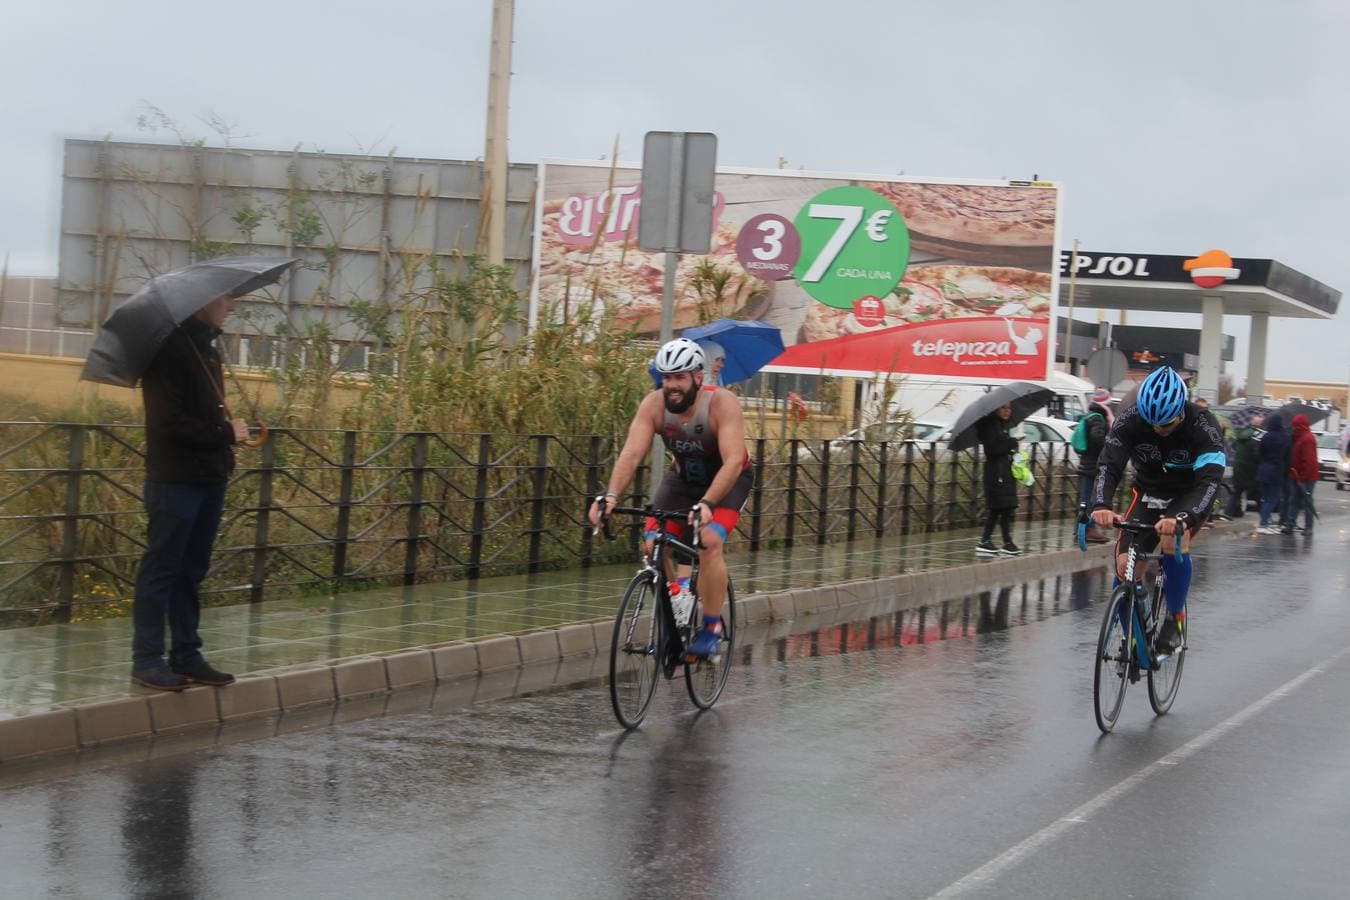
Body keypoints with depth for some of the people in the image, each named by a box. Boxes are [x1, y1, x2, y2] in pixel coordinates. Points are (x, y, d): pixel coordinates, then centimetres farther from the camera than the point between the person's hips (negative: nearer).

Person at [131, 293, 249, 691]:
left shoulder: (207, 348, 15)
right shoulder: (170, 346, -13)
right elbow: (169, 421, -19)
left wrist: (228, 431, 5)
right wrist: (225, 433, -12)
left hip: (209, 478, 8)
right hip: (175, 477, -8)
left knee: (192, 572, 11)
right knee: (162, 569, -3)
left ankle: (186, 655, 16)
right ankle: (147, 660, 1)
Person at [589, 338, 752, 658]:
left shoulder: (722, 403, -31)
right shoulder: (654, 405, -21)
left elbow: (733, 461, -40)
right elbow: (631, 453, -30)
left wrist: (706, 503, -54)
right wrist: (611, 494, -47)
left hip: (728, 479, -4)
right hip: (683, 477, 4)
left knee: (710, 541, -27)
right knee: (653, 545, -14)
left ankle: (712, 629, -14)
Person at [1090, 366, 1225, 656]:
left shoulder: (1204, 428, -29)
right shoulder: (1130, 420, -22)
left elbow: (1209, 482, -38)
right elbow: (1109, 465, -29)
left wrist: (1182, 519, -57)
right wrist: (1100, 506, -50)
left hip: (1189, 498, -3)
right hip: (1148, 494, 3)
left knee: (1173, 541, -34)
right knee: (1124, 566, -13)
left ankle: (1176, 617, -13)